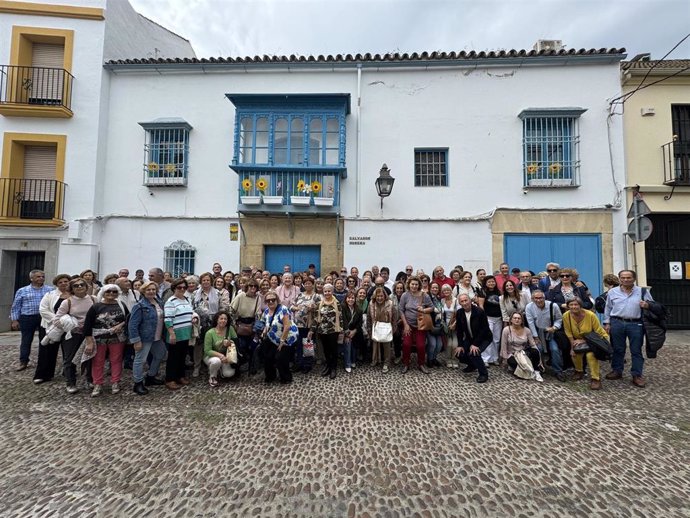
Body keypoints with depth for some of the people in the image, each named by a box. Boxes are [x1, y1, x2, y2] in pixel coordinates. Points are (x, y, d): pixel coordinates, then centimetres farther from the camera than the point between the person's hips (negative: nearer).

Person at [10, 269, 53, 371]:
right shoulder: (22, 291, 7)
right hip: (27, 318, 1)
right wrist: (14, 320, 4)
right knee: (26, 340, 7)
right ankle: (23, 361, 19)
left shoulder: (50, 290, 4)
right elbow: (16, 306, 9)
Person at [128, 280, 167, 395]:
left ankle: (150, 377, 37)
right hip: (145, 338, -8)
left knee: (160, 355, 20)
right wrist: (136, 340, -21)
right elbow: (132, 325, -19)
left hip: (157, 337, 9)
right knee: (140, 360, 3)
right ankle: (138, 384, 18)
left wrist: (163, 334, 14)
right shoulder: (140, 306, -18)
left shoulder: (159, 303, 5)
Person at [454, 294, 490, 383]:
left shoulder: (479, 311, -25)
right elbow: (459, 330, -3)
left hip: (484, 338, -6)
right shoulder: (459, 313, -9)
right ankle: (472, 366, 23)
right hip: (470, 338, 6)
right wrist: (460, 345, -10)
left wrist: (475, 344, -27)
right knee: (459, 353, -7)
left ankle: (484, 374, -4)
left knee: (474, 353, -28)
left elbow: (484, 329, -23)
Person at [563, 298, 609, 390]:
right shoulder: (566, 316, -20)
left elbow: (598, 333, -19)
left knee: (591, 354, -29)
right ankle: (579, 371, 15)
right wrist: (572, 347, -13)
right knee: (575, 352, -19)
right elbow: (569, 333, -9)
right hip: (579, 340, 4)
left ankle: (596, 378, -10)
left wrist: (584, 341, -24)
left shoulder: (590, 315, -28)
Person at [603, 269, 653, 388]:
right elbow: (608, 308, 10)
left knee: (636, 351, 5)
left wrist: (647, 305, -15)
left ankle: (637, 375, 14)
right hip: (617, 323, 1)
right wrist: (607, 323, 6)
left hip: (636, 324, -1)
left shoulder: (643, 291, 3)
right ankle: (617, 371, 22)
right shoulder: (612, 292, 5)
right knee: (617, 349, 10)